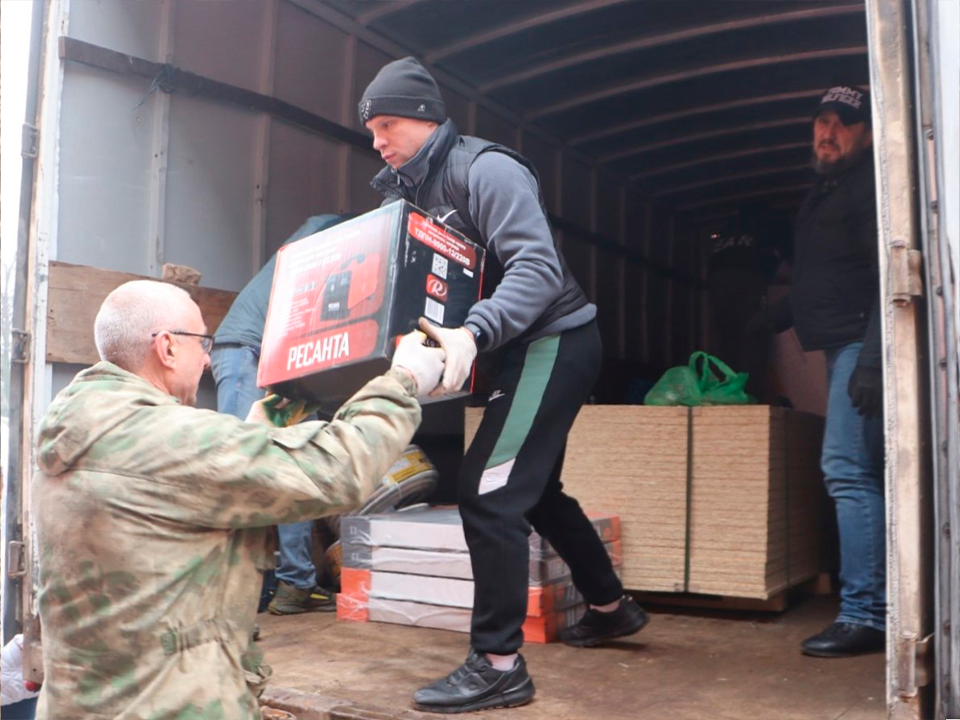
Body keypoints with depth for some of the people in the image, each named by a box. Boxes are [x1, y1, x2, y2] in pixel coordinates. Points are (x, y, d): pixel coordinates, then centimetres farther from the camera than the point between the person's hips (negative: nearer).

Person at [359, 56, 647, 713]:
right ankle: (611, 606, 38)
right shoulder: (412, 189, 12)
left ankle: (499, 666, -7)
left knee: (487, 491, -16)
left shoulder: (484, 169, -16)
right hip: (528, 347, 10)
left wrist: (472, 334, -41)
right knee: (533, 488, 20)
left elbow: (537, 267, -27)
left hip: (555, 338, -10)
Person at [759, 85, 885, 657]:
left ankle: (863, 615, -11)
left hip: (862, 344, -10)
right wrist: (777, 317, 22)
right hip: (842, 346, 10)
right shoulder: (825, 194, 23)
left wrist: (872, 359, -24)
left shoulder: (869, 186, -6)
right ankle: (884, 606, 19)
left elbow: (888, 277, -17)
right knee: (860, 473, 11)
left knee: (848, 469, -14)